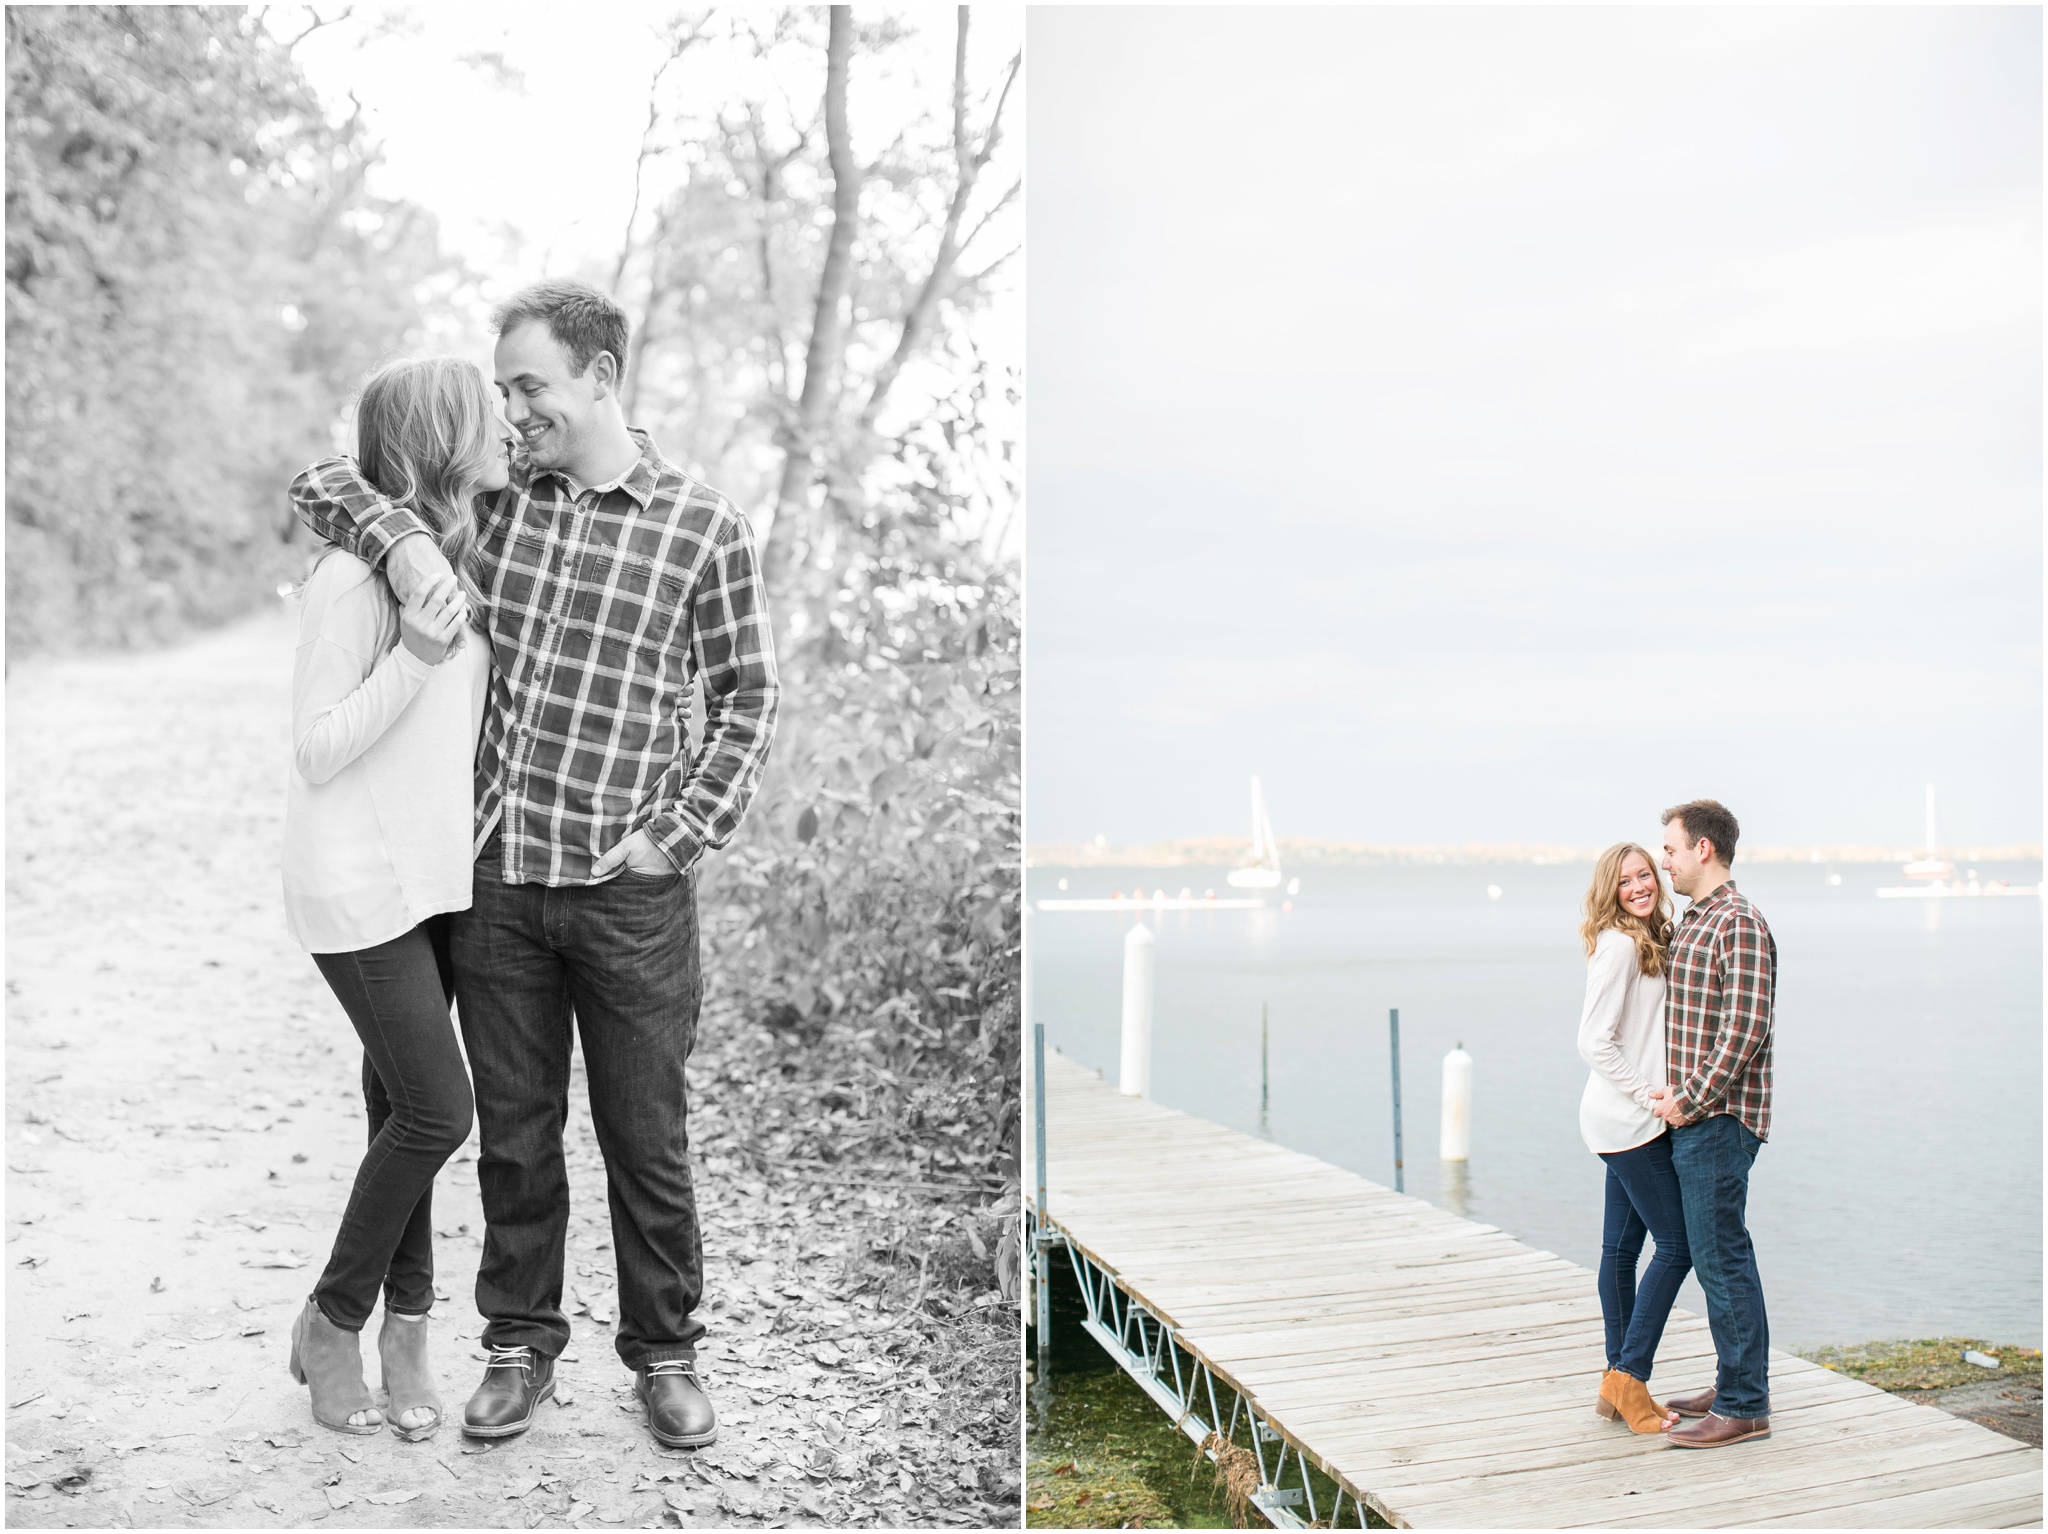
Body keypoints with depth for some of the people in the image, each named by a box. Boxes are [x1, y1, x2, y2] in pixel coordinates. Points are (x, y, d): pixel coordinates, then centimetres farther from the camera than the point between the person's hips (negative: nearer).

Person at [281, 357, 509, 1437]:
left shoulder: (458, 553, 5)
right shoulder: (353, 575, -20)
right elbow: (317, 752, -18)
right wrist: (416, 655, -28)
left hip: (434, 872, 8)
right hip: (357, 881, -8)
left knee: (403, 1102, 13)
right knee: (438, 1110, -6)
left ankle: (404, 1331, 25)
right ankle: (331, 1323, 16)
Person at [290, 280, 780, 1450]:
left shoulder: (703, 524, -3)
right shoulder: (493, 502, 7)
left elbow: (748, 696, 1)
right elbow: (323, 483, 12)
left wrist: (681, 832, -7)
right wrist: (397, 534, -10)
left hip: (629, 887, -3)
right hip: (496, 880, 3)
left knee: (648, 1140, 9)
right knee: (514, 1132, 14)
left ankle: (666, 1354, 28)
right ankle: (521, 1348, 31)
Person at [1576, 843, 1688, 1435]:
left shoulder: (1648, 941, 14)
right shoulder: (1618, 945, -15)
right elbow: (1595, 1042, -18)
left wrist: (1658, 1096, 6)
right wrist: (1650, 1096, -16)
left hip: (1630, 1119, 9)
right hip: (1628, 1120, -9)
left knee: (1622, 1246, 11)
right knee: (1676, 1246, -6)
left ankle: (1618, 1384, 18)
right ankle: (1629, 1376, 1)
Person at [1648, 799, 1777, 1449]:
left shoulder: (1739, 922, -14)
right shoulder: (1693, 920, 16)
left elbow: (1747, 1027, -21)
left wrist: (1690, 1098, -16)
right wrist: (1677, 1088, 10)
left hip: (1717, 1120, -10)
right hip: (1693, 1119, 10)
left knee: (1721, 1256, -5)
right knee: (1714, 1254, 15)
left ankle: (1745, 1407, 3)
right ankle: (1734, 1386, 25)